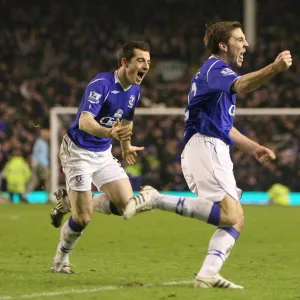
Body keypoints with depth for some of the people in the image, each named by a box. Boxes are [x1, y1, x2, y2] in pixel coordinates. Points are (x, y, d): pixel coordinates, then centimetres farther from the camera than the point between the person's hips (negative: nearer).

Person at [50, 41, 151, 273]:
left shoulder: (135, 90, 2)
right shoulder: (101, 84, -23)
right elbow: (85, 121, -36)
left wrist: (126, 146, 34)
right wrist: (109, 133, -53)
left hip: (103, 153, 7)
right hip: (78, 151, -7)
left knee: (126, 206, -7)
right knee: (83, 218, -10)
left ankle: (75, 203, 17)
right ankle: (61, 260, 17)